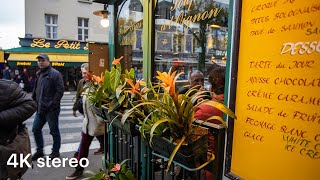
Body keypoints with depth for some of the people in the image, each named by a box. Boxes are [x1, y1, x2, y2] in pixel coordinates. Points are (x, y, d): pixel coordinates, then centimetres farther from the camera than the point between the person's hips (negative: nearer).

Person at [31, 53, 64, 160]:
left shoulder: (55, 74, -12)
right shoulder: (39, 74, 15)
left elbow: (60, 91, -18)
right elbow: (36, 90, 21)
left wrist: (52, 104, -19)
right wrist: (35, 102, 9)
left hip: (51, 109, -8)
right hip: (40, 109, 9)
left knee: (54, 131, 5)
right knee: (36, 129, 15)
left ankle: (55, 152, 21)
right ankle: (39, 151, 31)